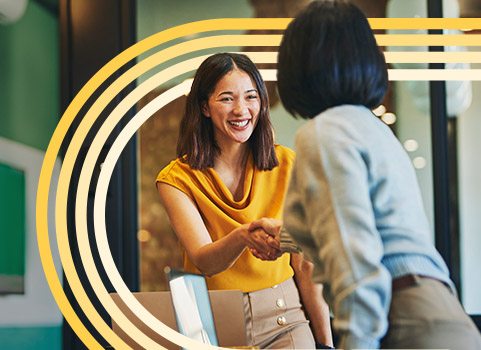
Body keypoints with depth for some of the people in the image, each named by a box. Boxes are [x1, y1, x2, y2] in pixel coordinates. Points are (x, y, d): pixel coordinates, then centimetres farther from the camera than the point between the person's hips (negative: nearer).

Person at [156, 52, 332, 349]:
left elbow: (305, 265, 3)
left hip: (284, 319, 1)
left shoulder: (286, 166, 2)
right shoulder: (177, 179, -3)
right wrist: (242, 237, -37)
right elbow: (203, 261, -16)